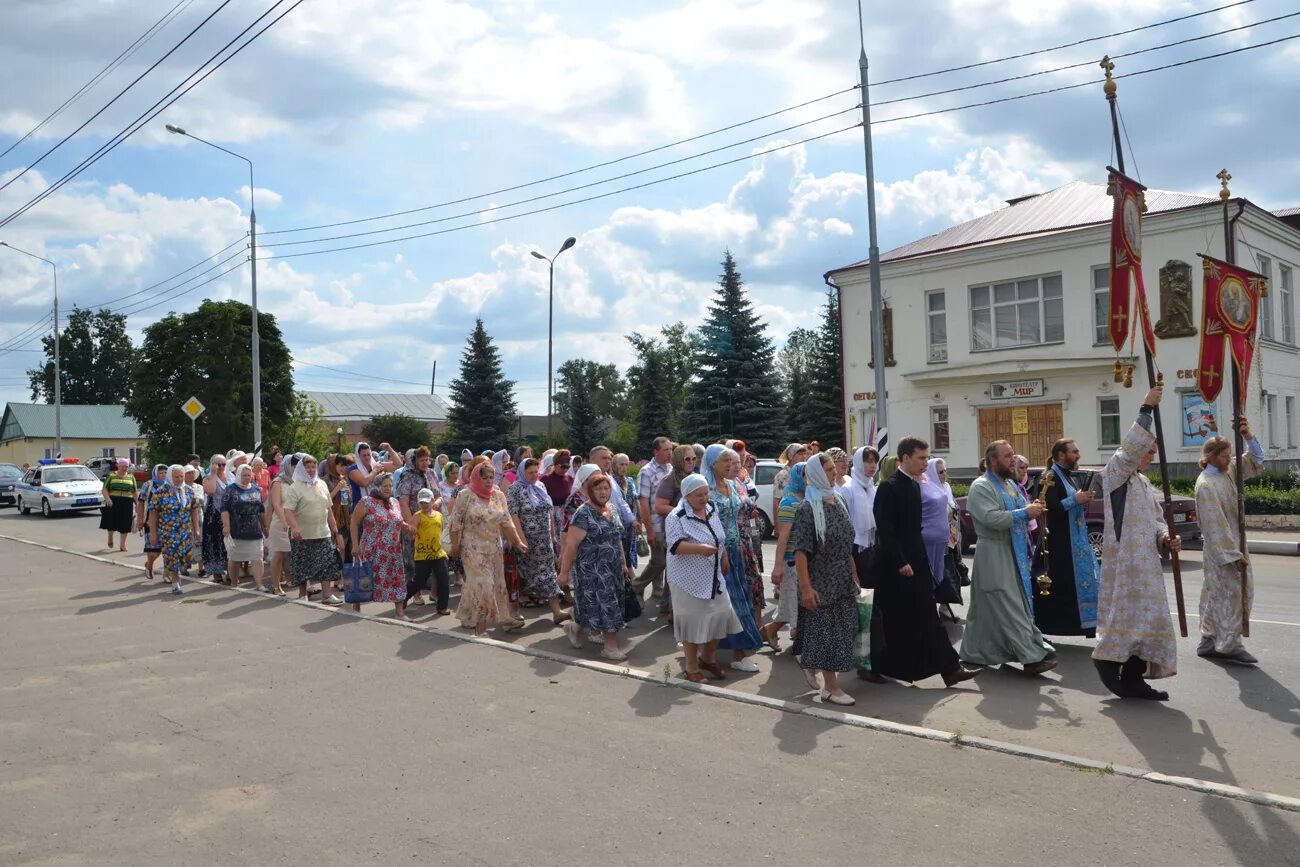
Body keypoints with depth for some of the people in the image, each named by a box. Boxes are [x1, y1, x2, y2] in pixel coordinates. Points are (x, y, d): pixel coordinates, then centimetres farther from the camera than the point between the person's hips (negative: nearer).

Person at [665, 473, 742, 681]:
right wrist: (699, 548, -35)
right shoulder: (676, 517, -16)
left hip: (713, 576, 7)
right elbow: (674, 544, -25)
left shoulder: (712, 510, 6)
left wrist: (724, 557, 13)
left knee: (720, 615, 9)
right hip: (689, 579, -7)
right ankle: (691, 665, 17)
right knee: (692, 620, 1)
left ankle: (708, 658, 29)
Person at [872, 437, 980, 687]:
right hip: (894, 565, -8)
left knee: (928, 618, 6)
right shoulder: (888, 487, -15)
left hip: (916, 562, 8)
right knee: (895, 621, 2)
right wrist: (900, 562, -20)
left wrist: (920, 559, 14)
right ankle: (881, 667, 17)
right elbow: (884, 529, -19)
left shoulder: (914, 486, 11)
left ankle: (950, 668, 7)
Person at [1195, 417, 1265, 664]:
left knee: (1216, 595, 12)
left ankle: (1209, 641, 20)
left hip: (1234, 543, 8)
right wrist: (1233, 555, -20)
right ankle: (1229, 644, 1)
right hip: (1220, 548, -8)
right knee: (1234, 593, -7)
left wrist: (1247, 435, -5)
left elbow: (1256, 459, 14)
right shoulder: (1206, 485, -19)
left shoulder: (1229, 470, 4)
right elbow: (1215, 524, -21)